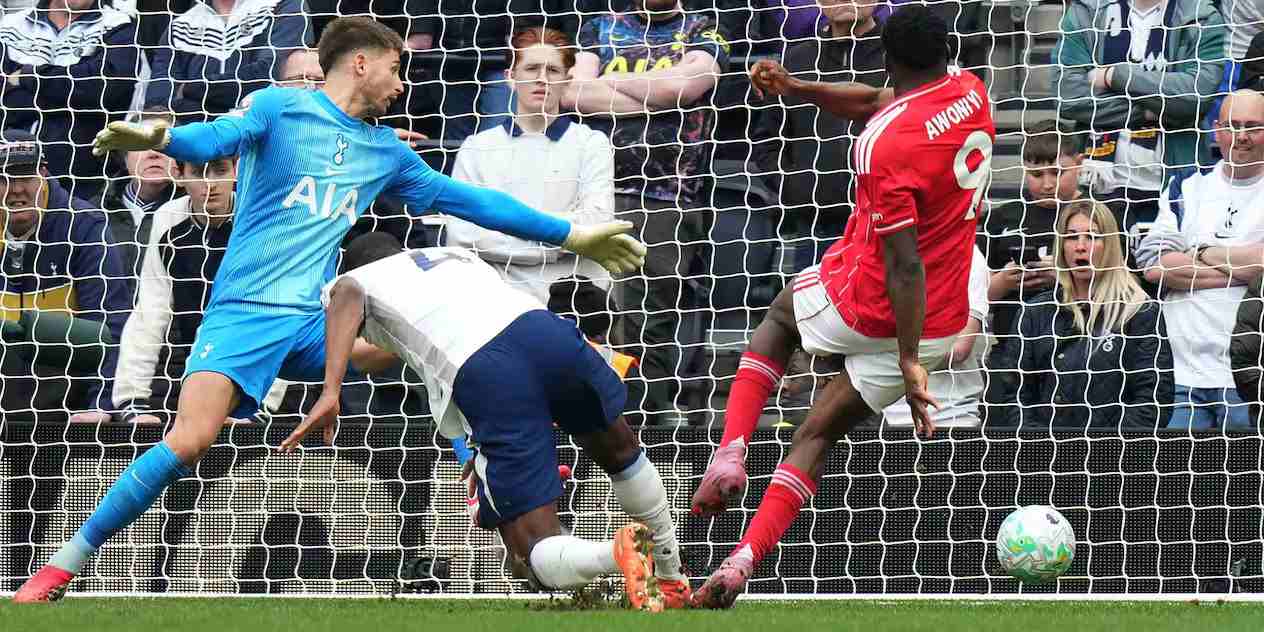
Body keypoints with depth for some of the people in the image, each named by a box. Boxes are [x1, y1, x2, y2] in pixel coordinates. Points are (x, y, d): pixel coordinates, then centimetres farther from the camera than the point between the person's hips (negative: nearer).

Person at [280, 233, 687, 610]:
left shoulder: (348, 283, 24)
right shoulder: (454, 255, 39)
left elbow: (348, 299, 0)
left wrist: (331, 392, -14)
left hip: (481, 377, -5)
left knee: (535, 556, -1)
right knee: (619, 452, 35)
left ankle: (612, 554, -29)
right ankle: (672, 580, 41)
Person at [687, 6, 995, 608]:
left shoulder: (885, 144, -25)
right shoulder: (969, 90, -2)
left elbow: (904, 260, -26)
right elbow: (875, 101, 17)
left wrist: (909, 361, -24)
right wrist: (798, 88, 11)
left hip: (867, 305, -6)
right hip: (942, 323, 6)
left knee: (779, 317, 29)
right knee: (817, 432, 15)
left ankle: (730, 453, 13)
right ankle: (746, 557, 3)